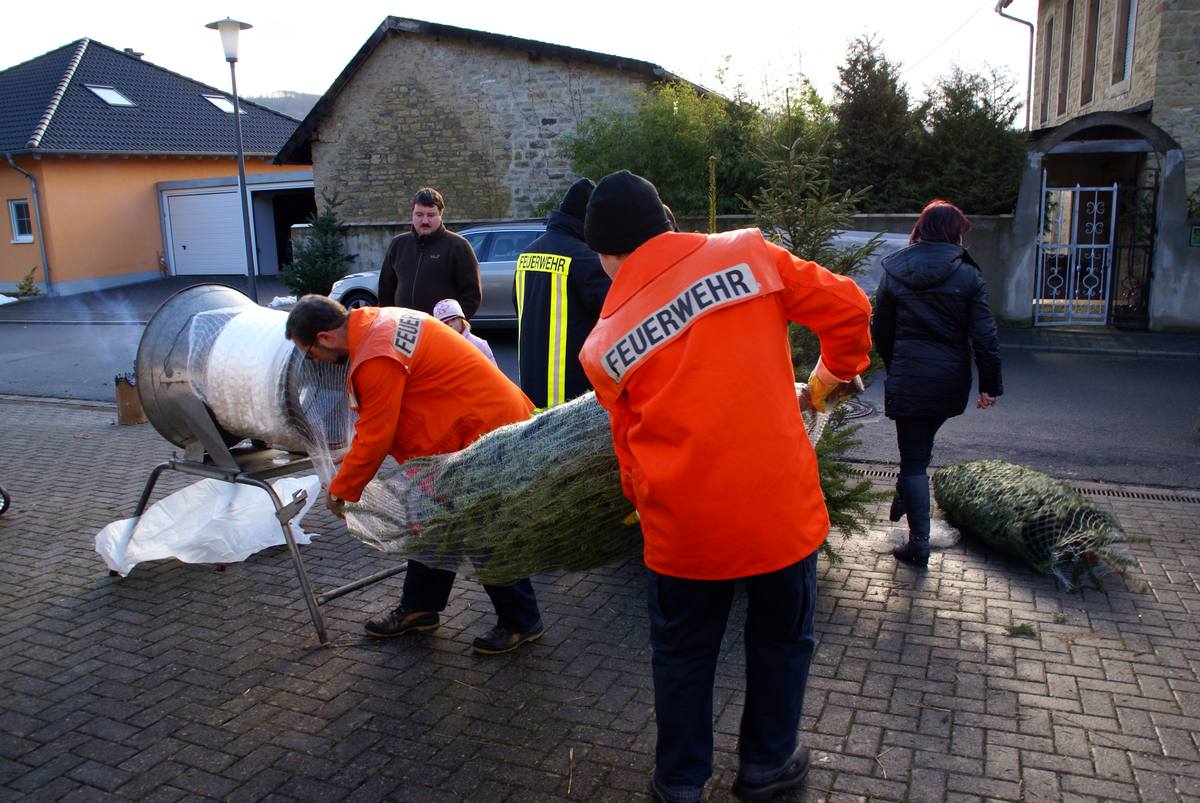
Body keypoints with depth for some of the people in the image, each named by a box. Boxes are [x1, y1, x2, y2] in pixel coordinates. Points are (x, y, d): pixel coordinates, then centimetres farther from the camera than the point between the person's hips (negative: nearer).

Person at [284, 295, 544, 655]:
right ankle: (418, 609, 32)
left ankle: (521, 622, 16)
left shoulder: (377, 359, -25)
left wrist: (341, 490, -2)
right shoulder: (377, 321, 6)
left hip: (487, 431, -11)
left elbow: (374, 439, -17)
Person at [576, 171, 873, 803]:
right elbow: (846, 306, 0)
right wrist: (833, 372, 18)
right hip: (780, 507, 0)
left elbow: (631, 448, 9)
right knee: (782, 638, 23)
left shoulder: (604, 345, 1)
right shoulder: (745, 253, -2)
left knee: (682, 652, 21)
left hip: (684, 525, 0)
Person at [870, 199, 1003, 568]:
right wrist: (991, 384, 0)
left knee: (913, 459, 3)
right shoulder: (967, 275, -4)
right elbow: (984, 335, -6)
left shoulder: (893, 272, 0)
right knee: (922, 447, 24)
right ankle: (904, 499, 40)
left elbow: (880, 329, 6)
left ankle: (919, 545, 4)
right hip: (951, 381, 1)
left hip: (907, 378, -1)